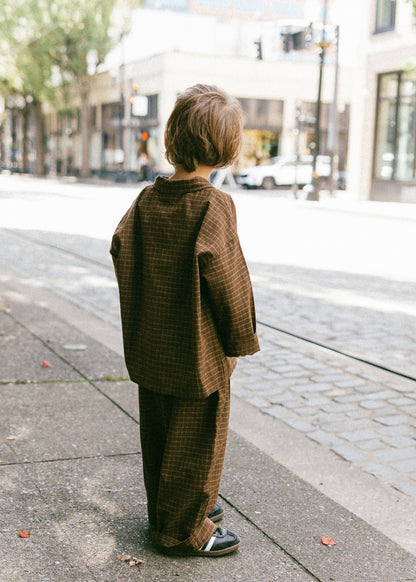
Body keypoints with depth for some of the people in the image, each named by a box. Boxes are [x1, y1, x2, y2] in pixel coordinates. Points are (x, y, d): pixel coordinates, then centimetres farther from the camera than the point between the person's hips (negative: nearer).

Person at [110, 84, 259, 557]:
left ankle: (163, 508, 38)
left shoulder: (147, 198, -1)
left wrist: (142, 316, 12)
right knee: (196, 440, 8)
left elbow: (120, 248, 2)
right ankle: (184, 530, 21)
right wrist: (240, 339, -7)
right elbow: (225, 278, -20)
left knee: (159, 432, 21)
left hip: (151, 347, 7)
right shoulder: (214, 207, -20)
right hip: (200, 351, -6)